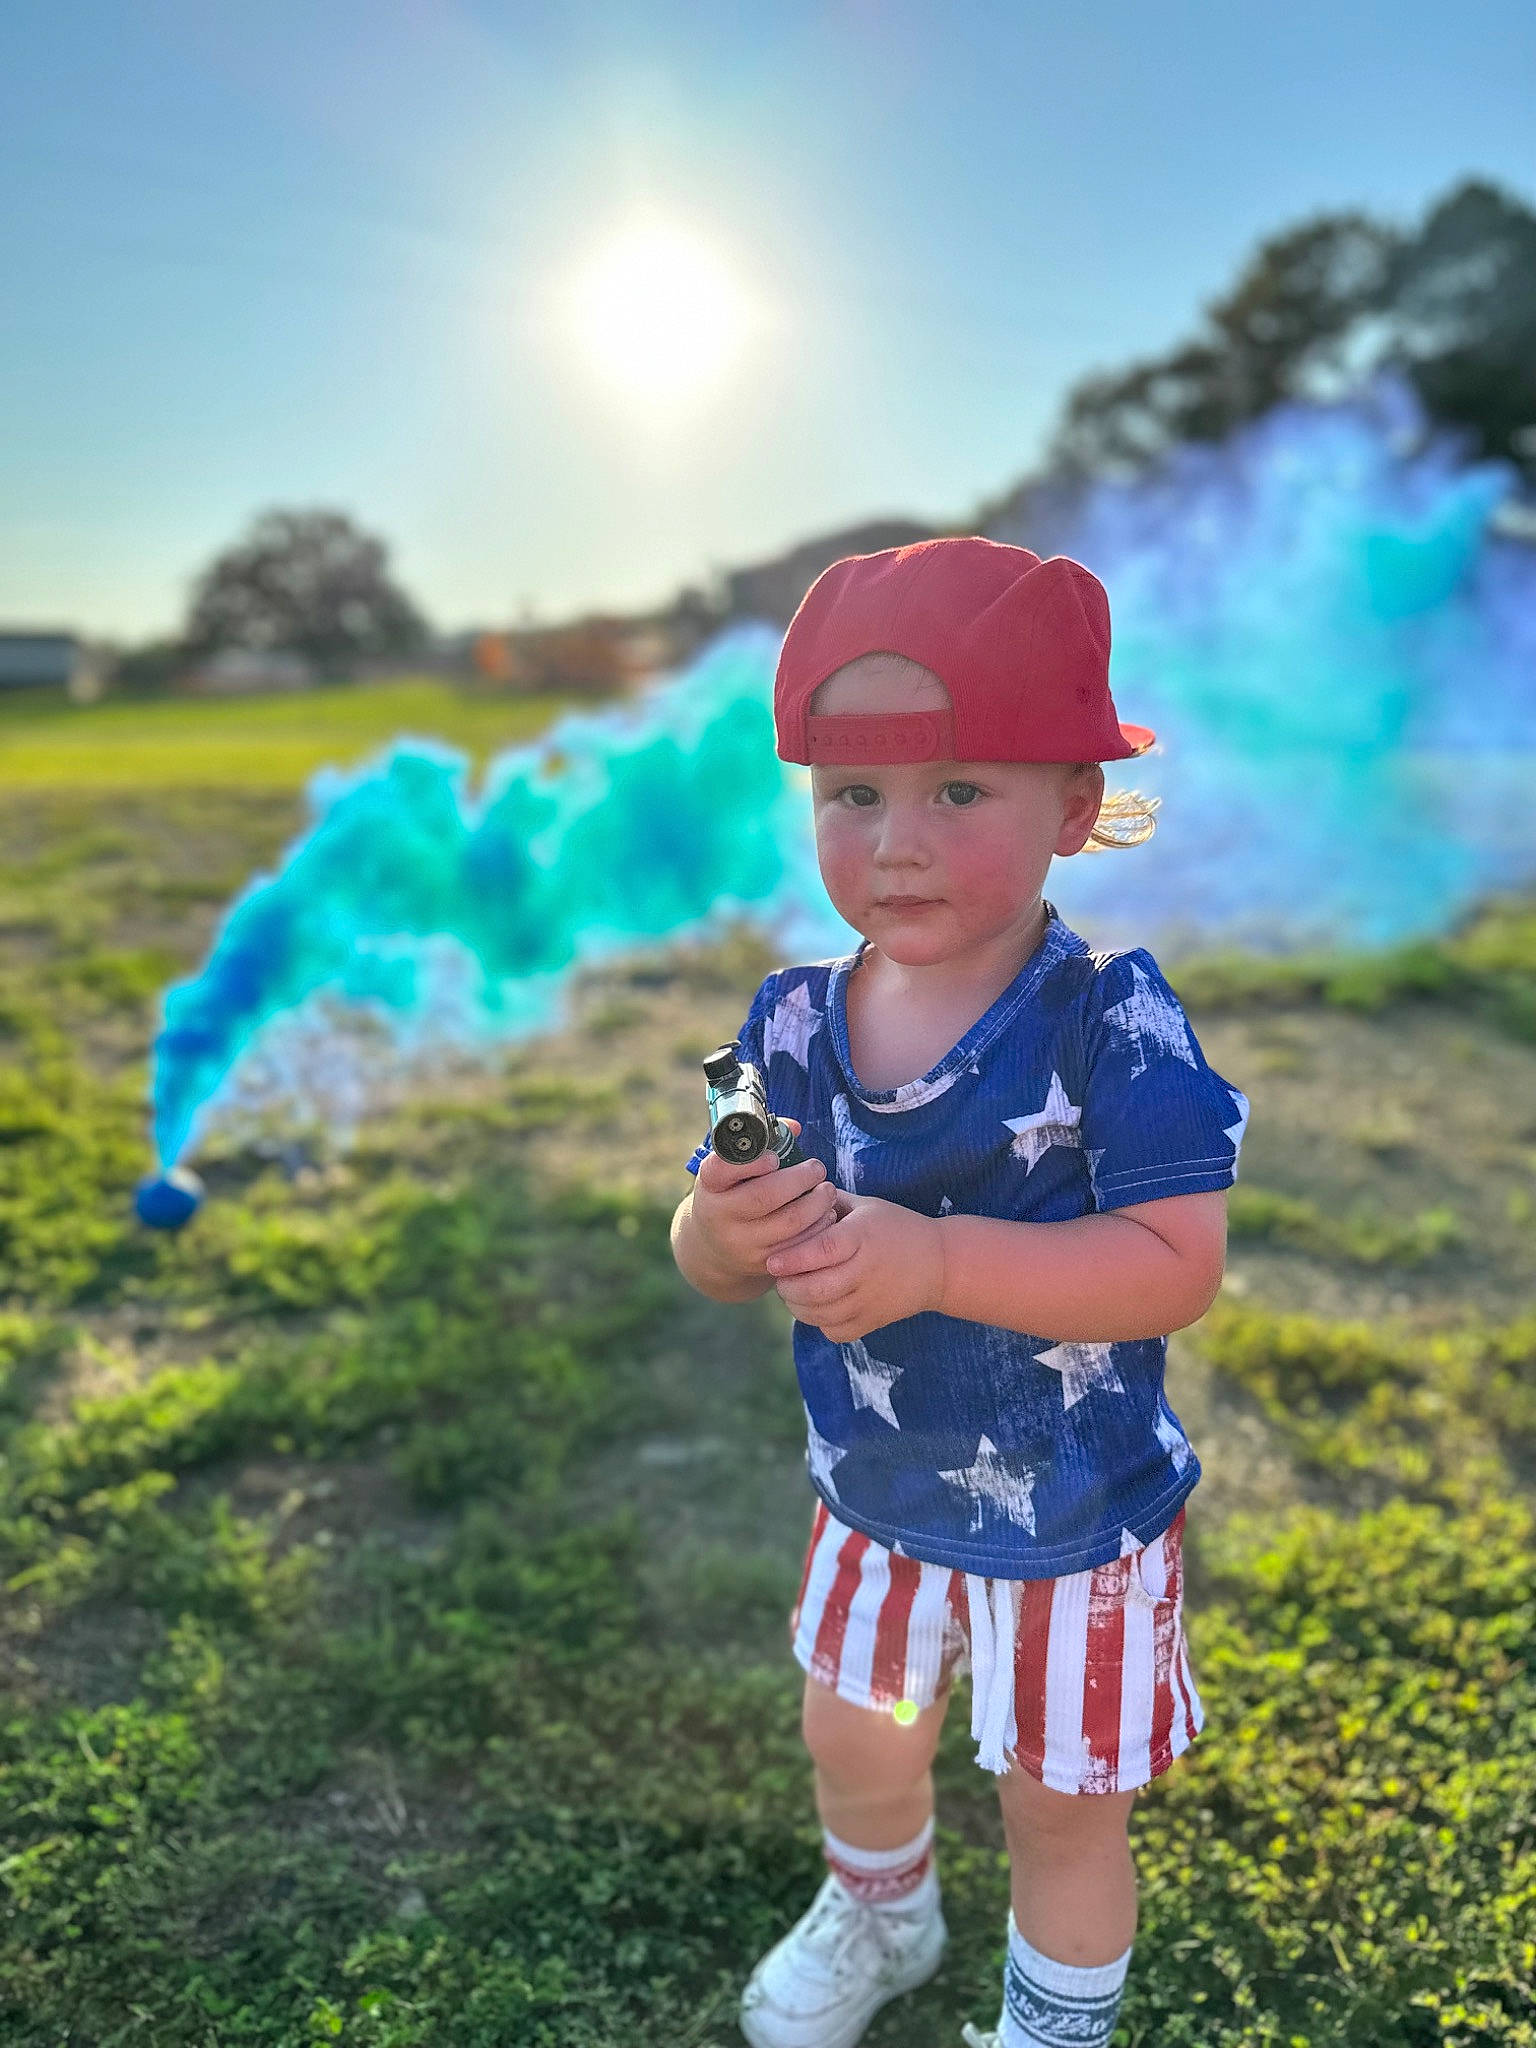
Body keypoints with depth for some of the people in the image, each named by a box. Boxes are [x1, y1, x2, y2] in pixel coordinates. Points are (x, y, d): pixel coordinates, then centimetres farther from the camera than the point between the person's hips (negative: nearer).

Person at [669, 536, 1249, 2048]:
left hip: (1072, 1520, -4)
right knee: (852, 1746, 28)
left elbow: (1178, 1268, -30)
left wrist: (935, 1259, -40)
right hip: (875, 1498, 5)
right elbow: (703, 1259, -8)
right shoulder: (794, 1024, -12)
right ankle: (879, 1920, 62)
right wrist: (729, 1229, -32)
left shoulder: (1112, 1023, -25)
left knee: (1061, 1803, 20)